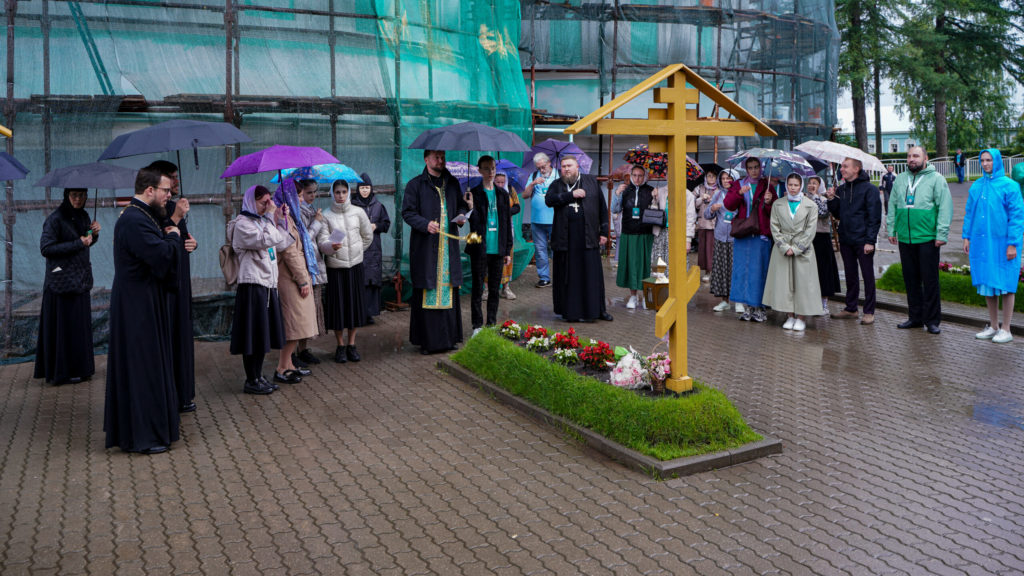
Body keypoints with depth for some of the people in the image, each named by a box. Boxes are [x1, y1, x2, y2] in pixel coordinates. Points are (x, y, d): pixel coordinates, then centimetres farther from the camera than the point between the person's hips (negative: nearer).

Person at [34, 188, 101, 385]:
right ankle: (63, 371, 8)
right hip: (62, 279, -7)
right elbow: (45, 248, -17)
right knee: (64, 325, -1)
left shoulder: (83, 215, 9)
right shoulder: (55, 219, -13)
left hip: (80, 279, 7)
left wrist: (94, 233, -1)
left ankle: (79, 368, 20)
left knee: (80, 323, 11)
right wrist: (78, 244, -19)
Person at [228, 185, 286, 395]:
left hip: (267, 283, 9)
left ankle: (258, 376, 22)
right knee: (254, 334, -4)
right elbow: (266, 240, -21)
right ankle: (251, 381, 5)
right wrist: (271, 216, -14)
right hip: (252, 285, -9)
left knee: (263, 333, 13)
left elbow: (279, 241, 17)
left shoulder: (261, 221, 17)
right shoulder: (242, 224, -10)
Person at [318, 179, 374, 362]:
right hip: (335, 266, -2)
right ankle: (341, 346, 14)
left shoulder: (358, 212, 4)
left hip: (355, 265, 2)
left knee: (355, 303, 4)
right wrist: (332, 246, -29)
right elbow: (322, 241, -10)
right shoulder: (326, 215, -2)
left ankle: (351, 344, 18)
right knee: (337, 305, 1)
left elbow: (368, 237, 16)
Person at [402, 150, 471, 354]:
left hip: (449, 245, 4)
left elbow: (461, 205, 22)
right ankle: (427, 340, 3)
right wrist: (425, 224, -20)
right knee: (426, 293, -4)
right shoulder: (415, 185, 1)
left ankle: (448, 338, 13)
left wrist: (461, 216, -1)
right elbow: (407, 212, -4)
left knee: (448, 290, 5)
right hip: (425, 247, -4)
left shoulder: (452, 183, 14)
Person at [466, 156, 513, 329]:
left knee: (494, 289, 9)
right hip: (480, 249, -4)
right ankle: (477, 326, 8)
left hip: (498, 249, 4)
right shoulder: (474, 193, -2)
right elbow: (474, 221, -11)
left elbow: (507, 222, 13)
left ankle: (491, 324, 18)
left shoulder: (503, 194, 11)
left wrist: (508, 250, 10)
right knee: (477, 289, 1)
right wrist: (470, 209, -33)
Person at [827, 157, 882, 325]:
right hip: (845, 240, 6)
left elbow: (874, 217, -10)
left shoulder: (869, 189, -7)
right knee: (850, 276, 13)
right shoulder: (841, 190, 12)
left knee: (868, 276, 1)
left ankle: (869, 312, 6)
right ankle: (851, 309, 22)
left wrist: (870, 240, -15)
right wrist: (831, 200, -1)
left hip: (863, 241, -6)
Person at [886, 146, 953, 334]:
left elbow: (945, 207, -6)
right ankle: (915, 317, 20)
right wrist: (891, 229, 10)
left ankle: (931, 320, 8)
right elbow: (892, 205, 17)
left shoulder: (936, 179, -2)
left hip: (927, 238, -5)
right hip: (905, 239, 5)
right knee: (910, 280, 10)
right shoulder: (900, 179, 13)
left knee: (930, 280, -1)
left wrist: (941, 234, -12)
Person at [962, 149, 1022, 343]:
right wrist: (967, 237, 9)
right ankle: (993, 326, 21)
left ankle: (1005, 330, 10)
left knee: (1005, 285, 1)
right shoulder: (976, 186, 10)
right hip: (981, 242, 5)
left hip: (1001, 243, -5)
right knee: (987, 284, 10)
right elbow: (969, 213, 15)